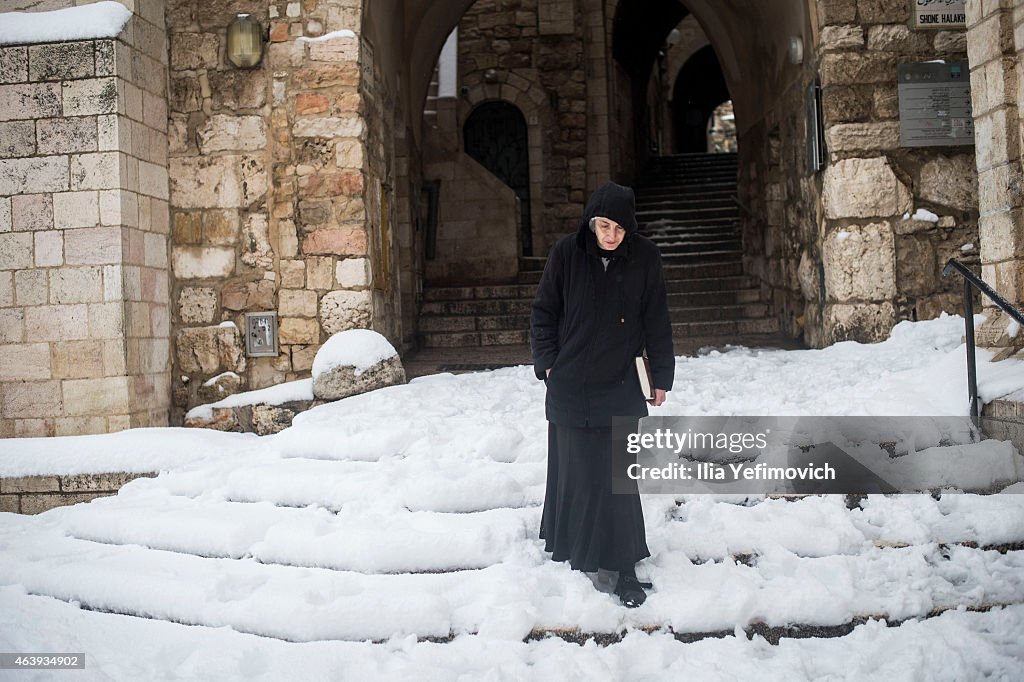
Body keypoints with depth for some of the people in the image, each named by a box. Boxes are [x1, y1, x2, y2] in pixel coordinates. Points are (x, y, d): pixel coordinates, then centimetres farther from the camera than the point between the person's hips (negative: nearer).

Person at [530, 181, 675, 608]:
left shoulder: (644, 258, -3)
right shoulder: (566, 254, -5)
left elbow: (657, 321, 3)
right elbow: (543, 313, 3)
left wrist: (661, 376, 2)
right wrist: (546, 362, -4)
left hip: (621, 387, 0)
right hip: (570, 387, 0)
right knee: (575, 472, 7)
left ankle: (624, 566, 10)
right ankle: (574, 554, 24)